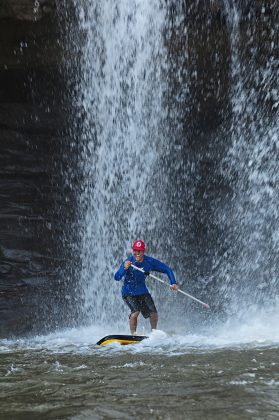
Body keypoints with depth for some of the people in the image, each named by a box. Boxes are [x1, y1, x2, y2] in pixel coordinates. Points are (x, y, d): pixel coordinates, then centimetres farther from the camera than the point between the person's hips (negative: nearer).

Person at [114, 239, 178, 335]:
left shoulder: (149, 262, -13)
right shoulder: (128, 262, -22)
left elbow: (167, 269, -4)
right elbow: (116, 278, -31)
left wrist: (173, 283, -16)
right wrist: (124, 268, -48)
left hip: (142, 291, 4)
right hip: (129, 292, -3)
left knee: (154, 314, -4)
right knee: (135, 312, -26)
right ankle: (133, 334, -9)